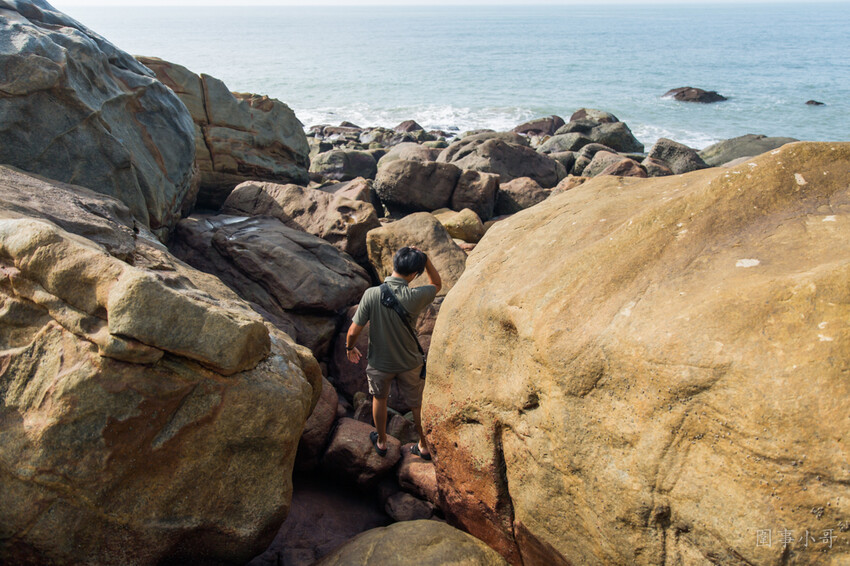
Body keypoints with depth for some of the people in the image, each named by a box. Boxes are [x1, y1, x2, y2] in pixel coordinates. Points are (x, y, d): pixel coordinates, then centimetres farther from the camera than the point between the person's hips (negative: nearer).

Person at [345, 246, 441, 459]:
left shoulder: (372, 294, -25)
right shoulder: (415, 297, -25)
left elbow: (354, 331, -17)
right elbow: (437, 284, -2)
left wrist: (350, 347, 4)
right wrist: (425, 257, -13)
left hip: (379, 363, 1)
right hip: (409, 363, 0)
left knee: (379, 398, 29)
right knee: (417, 404, 24)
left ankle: (381, 442, 48)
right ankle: (424, 446, 42)